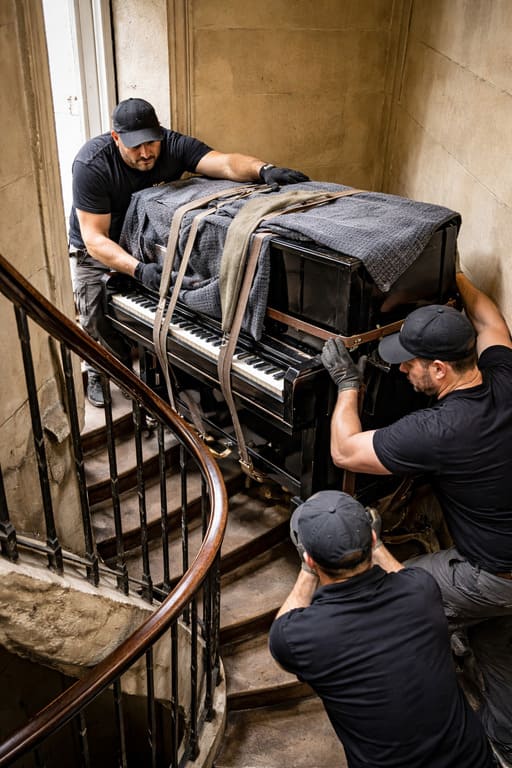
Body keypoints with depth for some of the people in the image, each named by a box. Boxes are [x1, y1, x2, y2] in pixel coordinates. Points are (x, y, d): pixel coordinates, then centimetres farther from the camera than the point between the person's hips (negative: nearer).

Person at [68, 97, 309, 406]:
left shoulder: (174, 145, -22)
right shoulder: (91, 165, -30)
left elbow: (226, 163, -38)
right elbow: (94, 238, -34)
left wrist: (263, 169, -60)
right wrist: (138, 269, -51)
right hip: (99, 251, -2)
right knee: (98, 321, -5)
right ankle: (100, 374, 25)